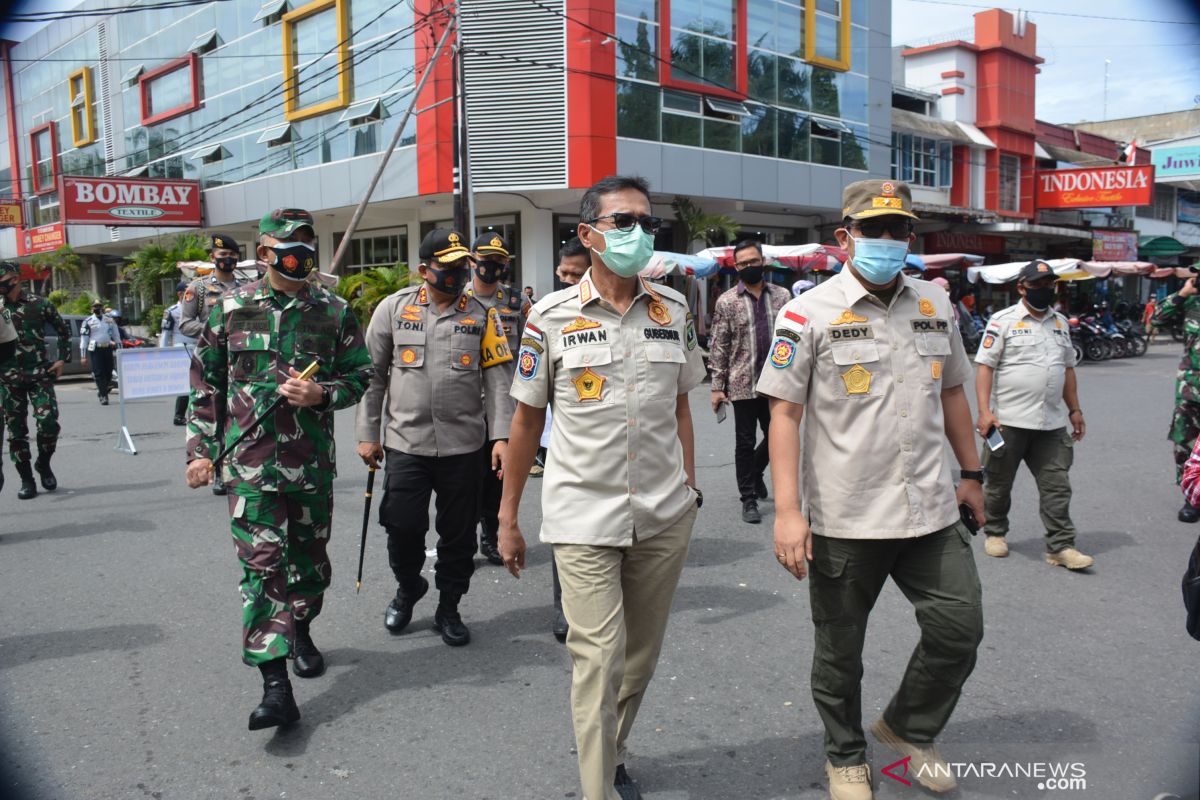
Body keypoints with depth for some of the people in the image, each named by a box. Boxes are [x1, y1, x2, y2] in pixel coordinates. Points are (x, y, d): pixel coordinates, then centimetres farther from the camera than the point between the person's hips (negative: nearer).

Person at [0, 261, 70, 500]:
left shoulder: (38, 304, 1)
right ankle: (26, 480, 13)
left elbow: (64, 330, 11)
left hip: (39, 374, -2)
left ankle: (43, 463, 15)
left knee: (48, 422, -12)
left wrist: (62, 358, 4)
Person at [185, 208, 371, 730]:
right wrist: (201, 449, 4)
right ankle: (275, 685, -7)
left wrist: (322, 394, -14)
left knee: (310, 557, 16)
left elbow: (360, 375, 7)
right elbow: (205, 383, 7)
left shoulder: (334, 311, 1)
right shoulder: (232, 309, 1)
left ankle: (299, 632, 42)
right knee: (261, 565, -8)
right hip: (250, 462, -2)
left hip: (313, 463, 2)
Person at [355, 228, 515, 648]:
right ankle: (408, 588, 33)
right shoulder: (394, 308, 1)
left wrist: (501, 435, -8)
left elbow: (498, 379, 1)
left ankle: (449, 608, 28)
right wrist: (367, 433, 3)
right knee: (402, 527, 2)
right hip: (405, 442, 0)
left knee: (459, 534, 8)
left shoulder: (481, 314, 3)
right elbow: (373, 374, 5)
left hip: (464, 446, 1)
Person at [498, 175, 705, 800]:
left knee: (640, 657, 16)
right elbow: (526, 420, 2)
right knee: (598, 659, -5)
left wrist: (689, 493, 14)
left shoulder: (674, 310, 5)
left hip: (664, 518, 4)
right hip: (584, 517, -3)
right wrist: (508, 518, 4)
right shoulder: (552, 316, -4)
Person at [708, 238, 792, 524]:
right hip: (743, 384, -2)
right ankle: (748, 499, 17)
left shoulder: (782, 296, 6)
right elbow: (718, 347, -2)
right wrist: (717, 387, -6)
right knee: (745, 443, 5)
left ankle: (755, 471, 40)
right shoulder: (727, 301, -1)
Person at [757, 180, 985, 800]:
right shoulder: (810, 313, -8)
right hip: (844, 518, -4)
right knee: (839, 650, 10)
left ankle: (907, 727, 34)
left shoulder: (934, 305, 9)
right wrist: (787, 511, -17)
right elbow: (784, 412, -11)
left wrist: (971, 475, 20)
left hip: (932, 513, 5)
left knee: (960, 628, 7)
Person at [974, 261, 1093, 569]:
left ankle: (1060, 546, 7)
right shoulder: (1003, 320, -4)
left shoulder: (1060, 323, 15)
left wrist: (1074, 410, 19)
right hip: (1009, 421, -5)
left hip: (1052, 423, 5)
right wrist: (984, 412, -17)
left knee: (1057, 486, 2)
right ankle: (995, 533, 26)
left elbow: (1067, 369, 22)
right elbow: (985, 366, -9)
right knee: (999, 483, 8)